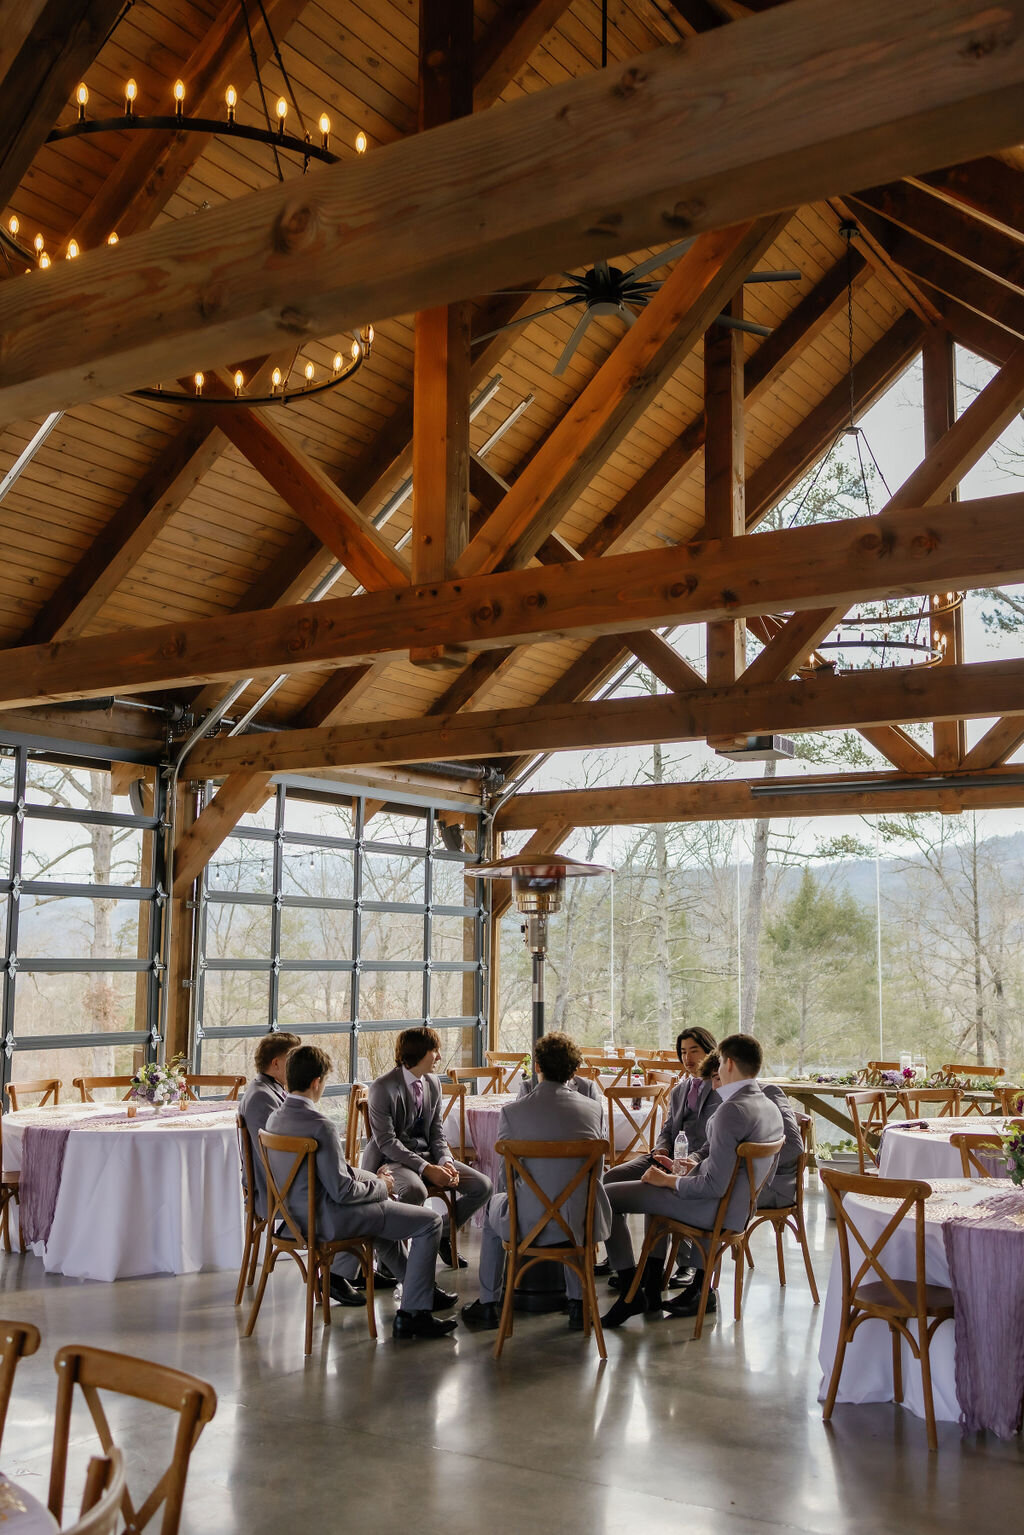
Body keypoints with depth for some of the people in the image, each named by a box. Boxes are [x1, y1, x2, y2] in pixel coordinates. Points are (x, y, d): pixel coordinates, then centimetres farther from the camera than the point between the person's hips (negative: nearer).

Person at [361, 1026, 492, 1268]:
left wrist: (446, 1162, -10)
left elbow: (437, 1132, 11)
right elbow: (387, 1141, -18)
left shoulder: (433, 1083, 8)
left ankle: (442, 1233, 13)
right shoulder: (383, 1088, -14)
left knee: (483, 1186, -10)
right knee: (415, 1191, -40)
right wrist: (426, 1169, -25)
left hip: (427, 1155, 7)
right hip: (392, 1158, -7)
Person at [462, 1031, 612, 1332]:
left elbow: (505, 1176, 0)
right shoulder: (593, 1108, -3)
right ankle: (578, 1304, 35)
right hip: (581, 1223, 2)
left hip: (528, 1222, -2)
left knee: (494, 1207, 33)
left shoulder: (513, 1111, -10)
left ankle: (488, 1305, 39)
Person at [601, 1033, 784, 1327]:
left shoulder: (732, 1110, -26)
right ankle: (651, 1288, 32)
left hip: (716, 1209, -10)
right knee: (659, 1188, 36)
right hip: (742, 1204, 10)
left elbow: (714, 1185, -27)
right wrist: (699, 1165, 8)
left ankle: (630, 1291, 5)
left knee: (607, 1197, -3)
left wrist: (669, 1180, -13)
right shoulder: (771, 1107, 4)